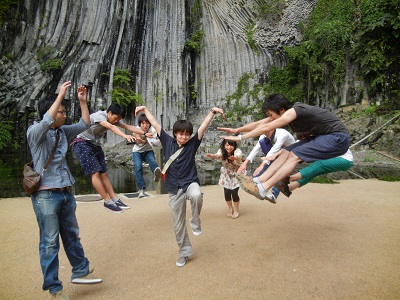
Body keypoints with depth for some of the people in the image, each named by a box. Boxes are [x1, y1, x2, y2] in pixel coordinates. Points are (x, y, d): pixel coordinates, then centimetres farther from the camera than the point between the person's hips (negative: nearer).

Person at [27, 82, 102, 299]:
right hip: (46, 195, -7)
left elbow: (84, 124, 15)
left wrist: (82, 101, 6)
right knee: (50, 242, 3)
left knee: (72, 236, 17)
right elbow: (47, 121, -28)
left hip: (66, 192, 7)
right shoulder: (34, 132, -8)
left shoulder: (63, 131, 10)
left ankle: (80, 272, 32)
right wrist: (61, 94, -22)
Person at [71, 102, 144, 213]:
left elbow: (129, 127, -4)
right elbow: (111, 127, -39)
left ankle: (115, 199, 2)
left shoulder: (114, 118, 3)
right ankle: (107, 201, -10)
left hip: (95, 145, 8)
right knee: (95, 173, -14)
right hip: (82, 144, -8)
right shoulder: (98, 115, -21)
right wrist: (125, 136, -54)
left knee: (103, 173, 2)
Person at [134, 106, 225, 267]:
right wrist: (145, 109, 8)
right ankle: (184, 252, 28)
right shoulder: (168, 142, 1)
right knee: (178, 224, 8)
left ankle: (195, 222, -9)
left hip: (190, 182, -2)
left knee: (197, 196, -39)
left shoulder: (192, 144, -3)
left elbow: (203, 126, -11)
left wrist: (212, 112, -19)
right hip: (174, 188, 2)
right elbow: (155, 124, 4)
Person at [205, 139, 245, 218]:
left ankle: (236, 210, 16)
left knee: (234, 192, -11)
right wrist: (212, 155, -69)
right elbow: (218, 155, -44)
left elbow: (238, 155, -52)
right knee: (226, 192, -3)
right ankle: (230, 208, 26)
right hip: (226, 173, 3)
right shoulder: (222, 151, -21)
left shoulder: (237, 151, -28)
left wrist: (234, 157, -77)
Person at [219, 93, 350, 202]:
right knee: (287, 152, -4)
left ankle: (263, 189, -23)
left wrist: (240, 138, -25)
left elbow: (266, 128, -28)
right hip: (322, 136, 9)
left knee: (295, 155, -21)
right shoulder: (283, 112, 2)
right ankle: (258, 181, -11)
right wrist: (236, 130, 5)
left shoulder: (292, 111, -24)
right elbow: (259, 123, 5)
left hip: (338, 138, -9)